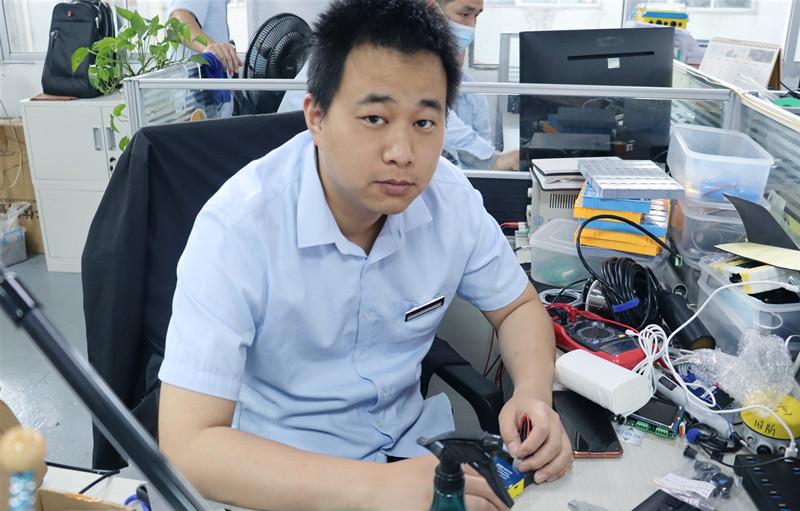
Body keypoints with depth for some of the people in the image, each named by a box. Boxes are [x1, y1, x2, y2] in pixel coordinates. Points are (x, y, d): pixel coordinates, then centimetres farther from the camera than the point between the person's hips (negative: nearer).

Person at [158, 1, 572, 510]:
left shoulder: (451, 197, -9)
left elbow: (518, 306, 7)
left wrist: (534, 394, -14)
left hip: (413, 439, 4)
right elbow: (187, 445, -26)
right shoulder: (238, 229, -24)